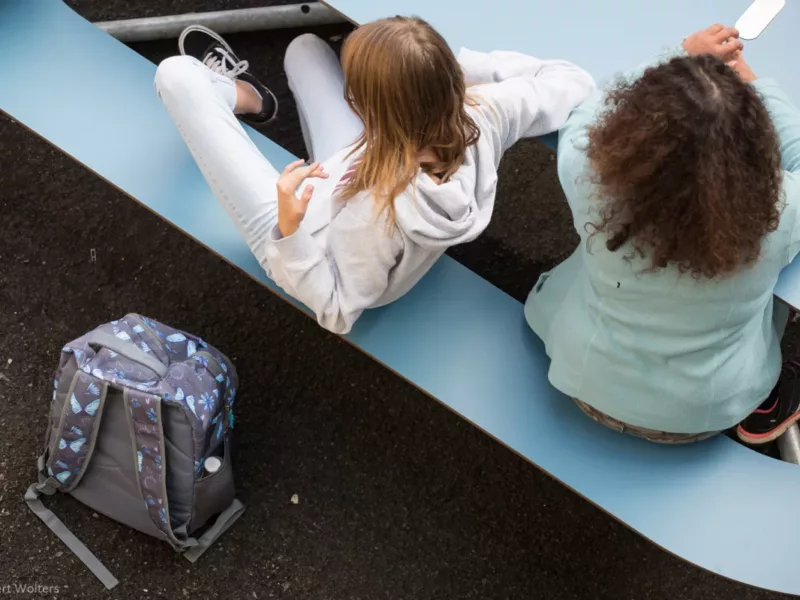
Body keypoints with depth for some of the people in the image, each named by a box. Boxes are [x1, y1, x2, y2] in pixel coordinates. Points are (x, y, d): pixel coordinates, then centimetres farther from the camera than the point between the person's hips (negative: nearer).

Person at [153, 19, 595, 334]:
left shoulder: (378, 208, -45)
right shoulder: (482, 114, -30)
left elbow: (335, 311, -29)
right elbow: (575, 81, -10)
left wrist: (291, 232, -41)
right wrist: (466, 64, -15)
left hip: (297, 244, -5)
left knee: (177, 74, 0)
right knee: (305, 46, 21)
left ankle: (237, 94, 35)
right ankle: (238, 91, 53)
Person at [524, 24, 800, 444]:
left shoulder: (593, 180, -32)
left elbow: (587, 117, -7)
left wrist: (684, 59, -1)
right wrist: (752, 84, 3)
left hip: (593, 387, 0)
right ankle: (760, 410, 36)